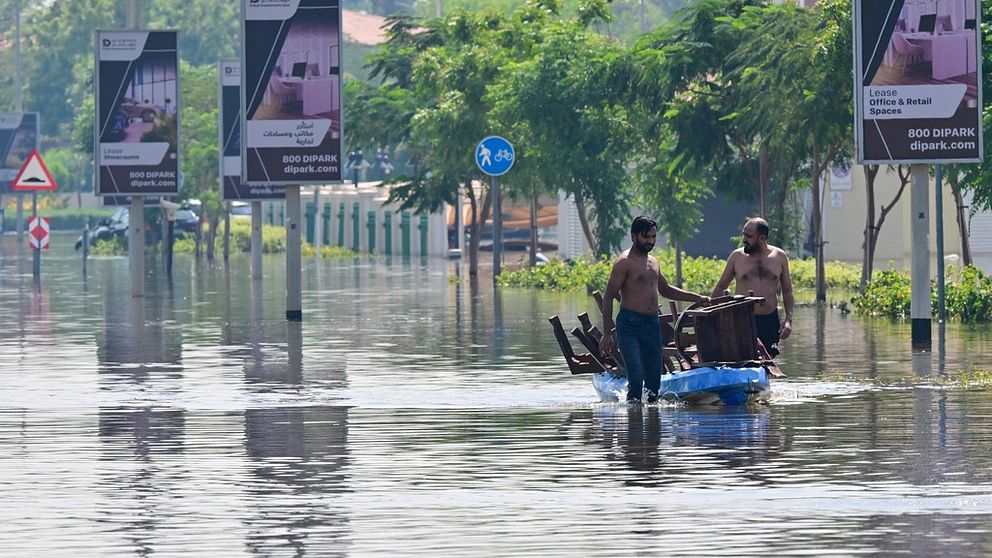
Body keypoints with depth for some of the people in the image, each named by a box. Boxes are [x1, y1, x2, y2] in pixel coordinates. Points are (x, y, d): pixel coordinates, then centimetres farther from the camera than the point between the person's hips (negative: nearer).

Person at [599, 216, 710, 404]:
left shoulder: (652, 262, 18)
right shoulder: (624, 262, -6)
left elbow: (665, 290, 34)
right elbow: (608, 297, -9)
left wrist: (698, 298, 27)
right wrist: (607, 334, -14)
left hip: (653, 324, 8)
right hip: (630, 324, -8)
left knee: (654, 380, 6)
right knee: (636, 379, -17)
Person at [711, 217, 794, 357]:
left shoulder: (779, 257, 6)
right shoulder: (737, 256, 3)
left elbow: (787, 291, 11)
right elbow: (721, 287, 12)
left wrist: (789, 319, 0)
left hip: (770, 321, 2)